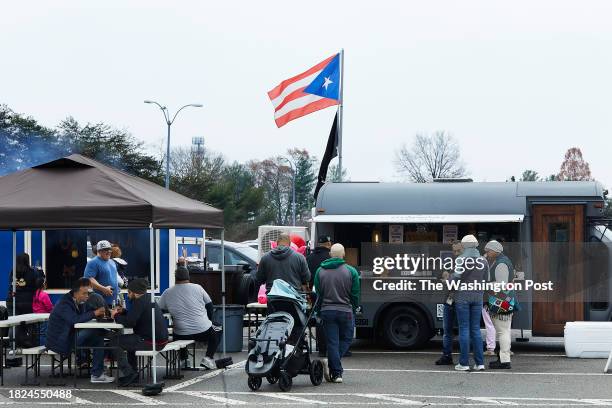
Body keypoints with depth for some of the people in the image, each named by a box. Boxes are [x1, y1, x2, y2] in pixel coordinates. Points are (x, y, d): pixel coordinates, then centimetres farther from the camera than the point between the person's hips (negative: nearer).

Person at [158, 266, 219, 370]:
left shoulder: (167, 293, -2)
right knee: (215, 334, 28)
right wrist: (209, 321, 23)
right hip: (203, 331, -2)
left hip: (182, 335, 2)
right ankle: (208, 358, 9)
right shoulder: (197, 288, -2)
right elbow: (209, 305, 7)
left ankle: (183, 359, 30)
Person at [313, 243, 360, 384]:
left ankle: (336, 373, -1)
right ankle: (331, 363, -4)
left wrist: (319, 311, 14)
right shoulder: (351, 271, -4)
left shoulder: (320, 271, 2)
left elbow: (318, 294, 5)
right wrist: (353, 310, 13)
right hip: (345, 311, -2)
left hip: (327, 311, 2)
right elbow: (355, 295, -1)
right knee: (346, 339, 13)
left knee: (332, 342, 4)